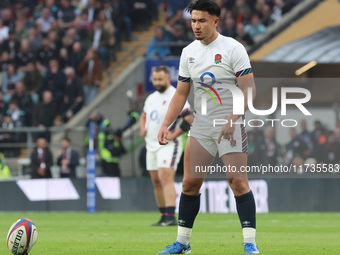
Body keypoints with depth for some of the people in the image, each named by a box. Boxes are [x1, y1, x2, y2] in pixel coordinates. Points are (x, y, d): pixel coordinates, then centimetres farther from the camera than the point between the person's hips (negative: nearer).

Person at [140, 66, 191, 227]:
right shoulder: (151, 98, 16)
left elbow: (190, 118, -17)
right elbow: (144, 115, 32)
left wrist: (174, 134, -19)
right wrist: (142, 128, 12)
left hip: (168, 145, -9)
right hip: (151, 145, 9)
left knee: (166, 179, -20)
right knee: (156, 181, 9)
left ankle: (171, 216, -26)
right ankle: (164, 216, 15)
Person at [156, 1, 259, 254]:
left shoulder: (233, 48, -8)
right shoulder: (188, 52, 9)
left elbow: (249, 89, -12)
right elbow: (181, 94, 14)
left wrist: (232, 120, -22)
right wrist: (165, 125, 5)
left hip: (231, 127, -5)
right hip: (200, 126, 5)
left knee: (238, 181, -12)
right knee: (190, 183, 4)